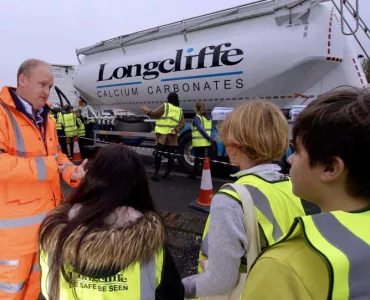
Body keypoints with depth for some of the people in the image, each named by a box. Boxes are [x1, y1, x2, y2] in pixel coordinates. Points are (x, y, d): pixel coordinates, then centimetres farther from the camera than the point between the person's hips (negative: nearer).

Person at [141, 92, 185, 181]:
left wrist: (146, 110, 11)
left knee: (158, 153, -2)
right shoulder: (180, 110, 13)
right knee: (171, 155, 10)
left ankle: (156, 173, -8)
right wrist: (176, 130, -7)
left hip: (162, 134, -3)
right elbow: (182, 123, 3)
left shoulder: (165, 106, -1)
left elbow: (154, 113, -4)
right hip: (173, 136, 4)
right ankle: (167, 173, 16)